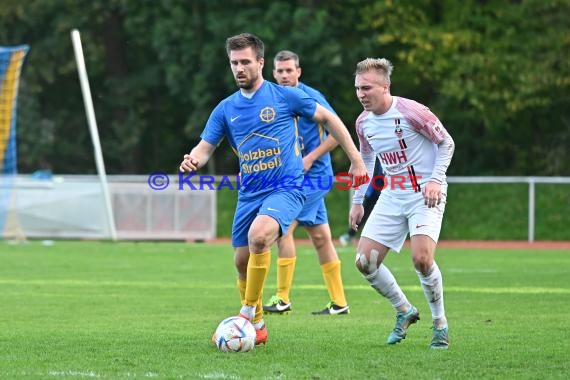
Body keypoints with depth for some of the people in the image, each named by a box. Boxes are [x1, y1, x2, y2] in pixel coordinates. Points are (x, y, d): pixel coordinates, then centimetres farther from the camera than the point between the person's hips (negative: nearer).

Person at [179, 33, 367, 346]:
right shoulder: (226, 109, 9)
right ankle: (256, 327, 26)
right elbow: (205, 147, 8)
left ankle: (248, 311, -18)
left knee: (259, 235, -31)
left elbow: (329, 119, 6)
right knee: (242, 261, 6)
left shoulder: (284, 96, -3)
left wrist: (356, 160, 4)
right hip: (249, 194, 6)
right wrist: (192, 161, -17)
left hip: (286, 188, -6)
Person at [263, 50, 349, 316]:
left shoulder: (310, 97, -12)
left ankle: (282, 299, -11)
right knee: (320, 237, 9)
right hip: (291, 176, 8)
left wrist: (310, 158, -17)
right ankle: (339, 303, 14)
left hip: (313, 175, -8)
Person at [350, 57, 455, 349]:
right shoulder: (363, 122, 4)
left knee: (421, 259, -24)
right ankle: (404, 311, 17)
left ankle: (440, 325, -1)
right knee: (364, 261, -5)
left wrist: (436, 180, -17)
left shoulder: (410, 111, -16)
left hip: (425, 194, -6)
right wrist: (357, 201, 18)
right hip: (392, 196, 6)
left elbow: (446, 143, -5)